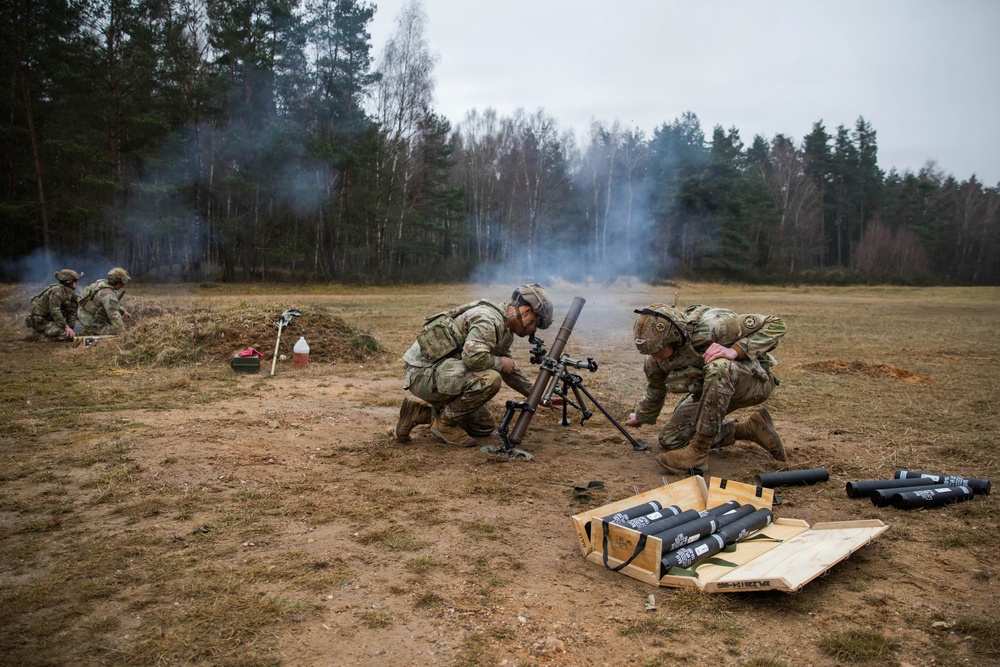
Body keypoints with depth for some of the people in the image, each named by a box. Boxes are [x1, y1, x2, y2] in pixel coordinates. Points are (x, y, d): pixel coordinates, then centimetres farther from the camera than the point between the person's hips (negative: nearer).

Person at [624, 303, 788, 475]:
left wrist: (735, 351, -37)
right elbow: (655, 389, 10)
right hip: (713, 389, 7)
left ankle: (698, 451, -27)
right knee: (670, 439, -1)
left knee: (718, 367, -40)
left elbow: (776, 325, -26)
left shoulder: (711, 326, -34)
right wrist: (641, 417, 26)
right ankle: (749, 428, 6)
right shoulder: (655, 360, -14)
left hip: (755, 380, -7)